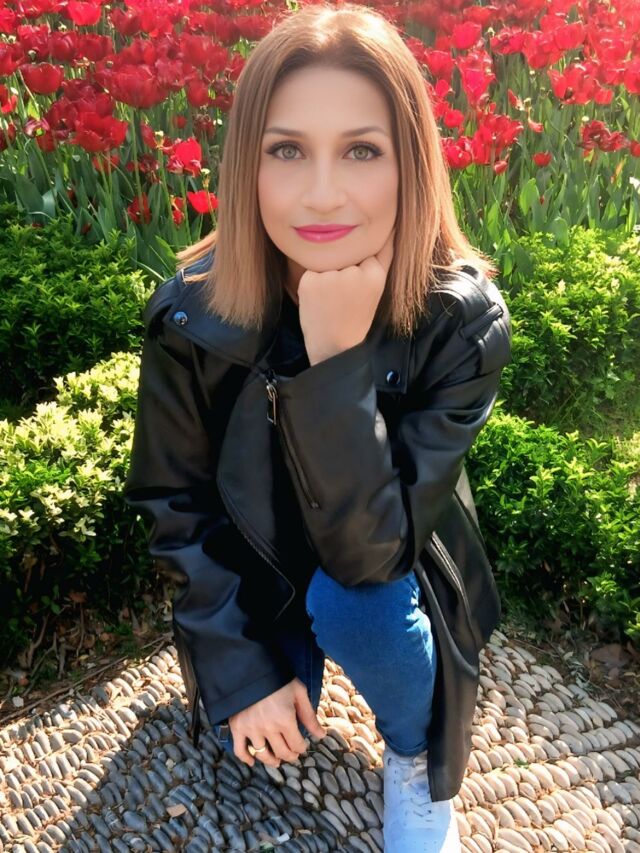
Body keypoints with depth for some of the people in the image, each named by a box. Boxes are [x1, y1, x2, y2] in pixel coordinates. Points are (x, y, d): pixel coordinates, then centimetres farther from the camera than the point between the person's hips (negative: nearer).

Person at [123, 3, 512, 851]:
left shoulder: (464, 319, -27)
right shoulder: (192, 315, -23)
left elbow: (371, 548, -31)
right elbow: (177, 509, -11)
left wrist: (338, 360, -42)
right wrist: (242, 665, -14)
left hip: (393, 580, -1)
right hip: (253, 578, 2)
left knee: (352, 605, -31)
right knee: (259, 744, -10)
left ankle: (414, 755, 4)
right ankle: (299, 652, 24)